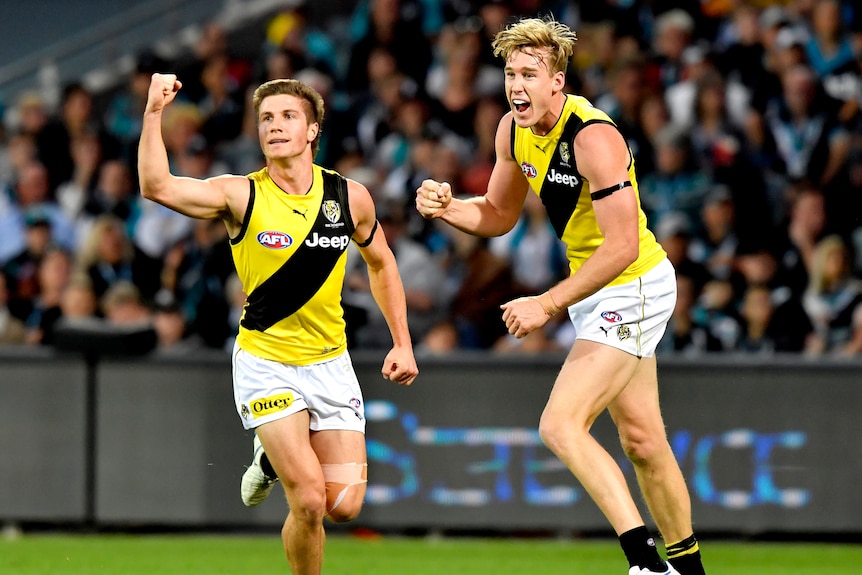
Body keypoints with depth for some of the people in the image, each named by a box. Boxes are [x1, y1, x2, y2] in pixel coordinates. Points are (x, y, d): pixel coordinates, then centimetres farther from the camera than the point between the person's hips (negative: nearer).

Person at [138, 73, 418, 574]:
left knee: (344, 505, -3)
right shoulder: (241, 196, -10)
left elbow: (382, 264, 16)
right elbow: (158, 186, -26)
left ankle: (275, 459, 28)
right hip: (265, 362, -3)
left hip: (330, 363, 3)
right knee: (309, 501, -15)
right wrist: (154, 113, -35)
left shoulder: (350, 196, -1)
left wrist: (403, 343, 13)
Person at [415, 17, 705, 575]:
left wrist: (547, 305, -27)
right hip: (595, 290, 9)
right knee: (640, 440, 15)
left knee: (560, 424, -19)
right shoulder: (514, 130, -1)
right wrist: (447, 206, -7)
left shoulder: (594, 138, -26)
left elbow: (623, 247, -28)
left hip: (635, 289, -9)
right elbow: (500, 214, 14)